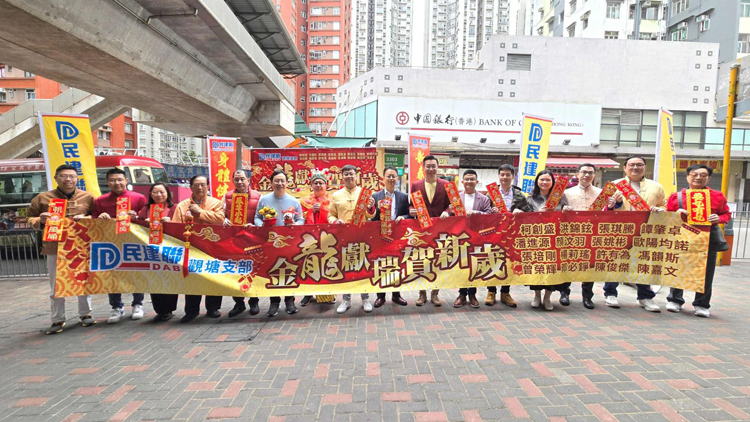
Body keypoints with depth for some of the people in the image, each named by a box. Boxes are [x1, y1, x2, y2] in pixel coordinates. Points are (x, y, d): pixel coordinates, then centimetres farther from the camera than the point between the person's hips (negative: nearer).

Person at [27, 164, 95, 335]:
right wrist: (40, 221, -10)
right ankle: (57, 320, 17)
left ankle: (86, 314, 24)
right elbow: (30, 219, 12)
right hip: (55, 247, 0)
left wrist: (86, 218, -10)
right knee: (56, 286, 5)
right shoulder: (43, 198, 4)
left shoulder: (87, 197, 4)